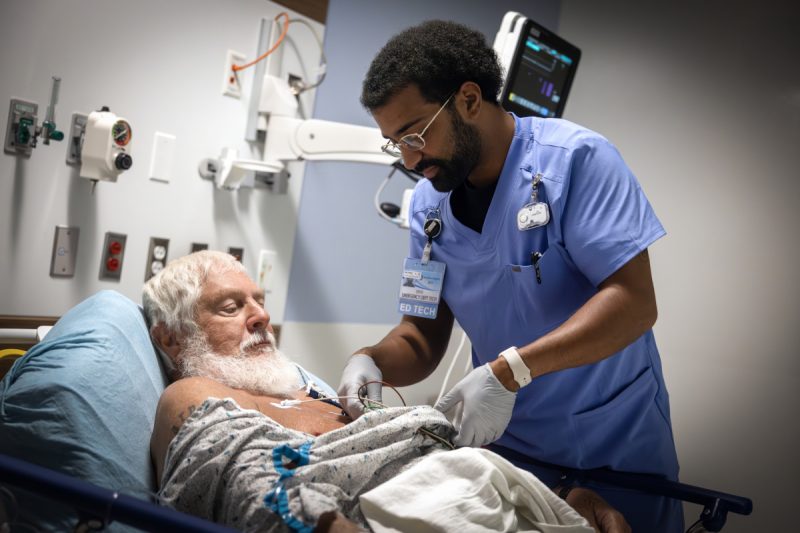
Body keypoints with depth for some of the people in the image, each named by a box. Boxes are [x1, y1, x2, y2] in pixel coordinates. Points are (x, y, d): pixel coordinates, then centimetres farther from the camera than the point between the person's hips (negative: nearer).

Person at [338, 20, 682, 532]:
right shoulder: (428, 204, -1)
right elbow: (422, 338, 3)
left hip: (616, 447, -3)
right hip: (506, 445, 4)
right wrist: (371, 361, -19)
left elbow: (633, 302, -23)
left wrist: (510, 370, -31)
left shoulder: (577, 158, -16)